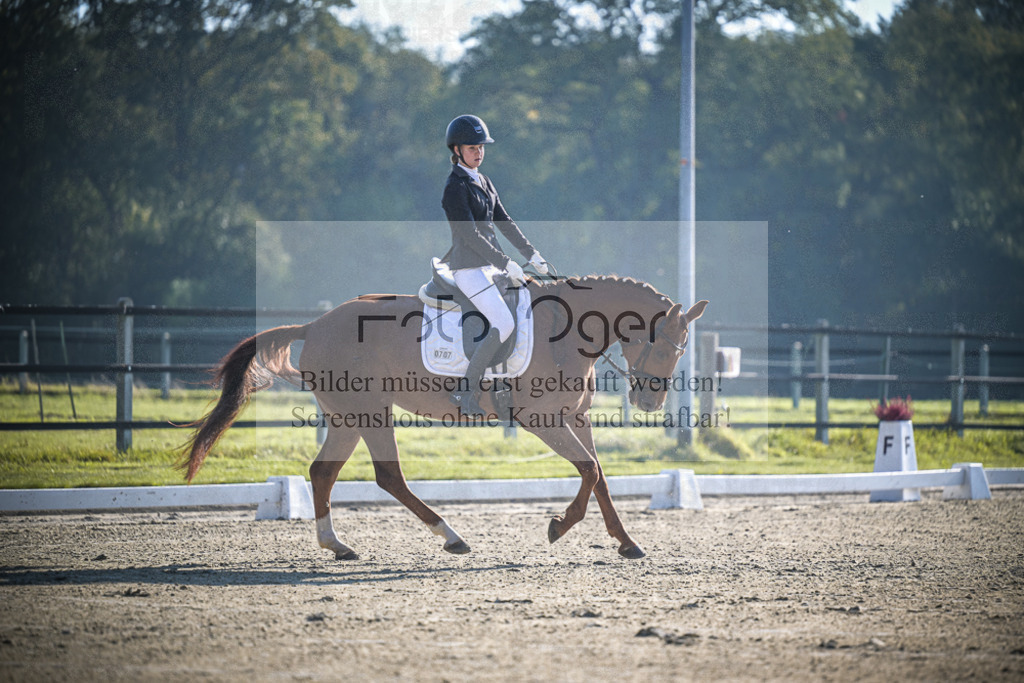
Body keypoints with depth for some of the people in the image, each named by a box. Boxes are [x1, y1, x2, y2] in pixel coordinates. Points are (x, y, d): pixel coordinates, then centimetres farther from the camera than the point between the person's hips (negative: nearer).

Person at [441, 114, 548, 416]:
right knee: (504, 324, -21)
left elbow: (503, 222, 18)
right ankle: (467, 389, -12)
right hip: (469, 267, -9)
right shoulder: (455, 187, -14)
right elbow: (470, 235, -20)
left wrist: (531, 254, 11)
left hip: (491, 264, 9)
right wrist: (506, 264, -21)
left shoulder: (484, 183, 14)